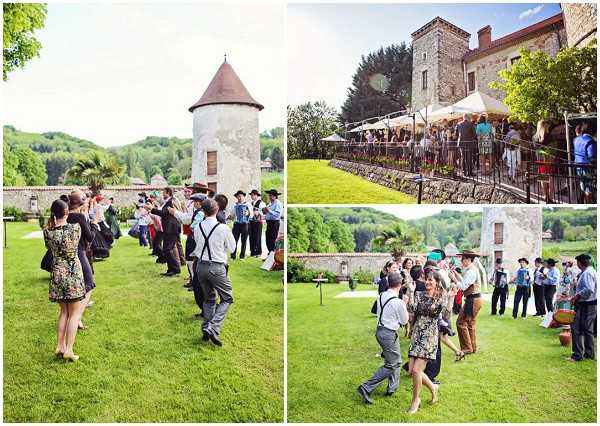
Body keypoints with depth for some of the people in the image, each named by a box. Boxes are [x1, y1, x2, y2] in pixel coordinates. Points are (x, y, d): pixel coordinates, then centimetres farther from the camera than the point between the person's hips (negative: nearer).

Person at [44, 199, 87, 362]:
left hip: (56, 274, 4)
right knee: (74, 313, 7)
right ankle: (68, 350, 5)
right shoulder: (75, 228, -14)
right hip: (73, 273, -4)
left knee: (64, 311, 20)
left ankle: (60, 346, 21)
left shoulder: (47, 231, -5)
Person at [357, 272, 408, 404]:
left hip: (380, 330, 8)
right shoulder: (398, 302, -20)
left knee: (397, 360, 24)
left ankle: (392, 388, 33)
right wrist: (404, 306, 7)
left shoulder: (381, 296, 0)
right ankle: (366, 388, -2)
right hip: (389, 334, -8)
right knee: (390, 365, 2)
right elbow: (404, 320, -6)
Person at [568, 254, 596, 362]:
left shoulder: (586, 273, -18)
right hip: (592, 304, 11)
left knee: (577, 329, -6)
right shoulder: (592, 271, 14)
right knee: (588, 330, 18)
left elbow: (589, 289, -30)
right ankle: (589, 354, 27)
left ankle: (577, 355, -4)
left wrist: (576, 296, -20)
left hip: (585, 306, -11)